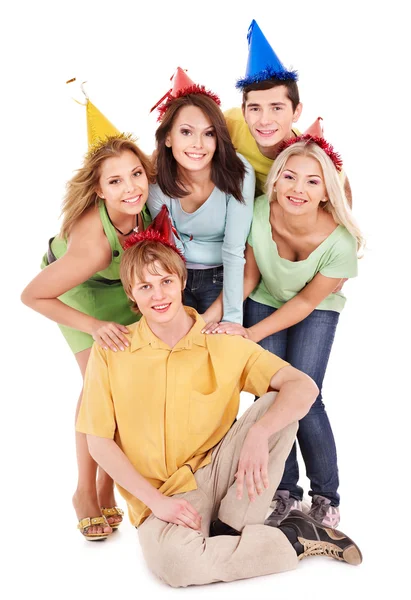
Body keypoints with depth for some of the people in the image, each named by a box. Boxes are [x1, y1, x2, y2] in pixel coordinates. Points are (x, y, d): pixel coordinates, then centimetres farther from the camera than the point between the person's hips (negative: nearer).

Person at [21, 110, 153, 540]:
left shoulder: (149, 199, -33)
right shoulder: (92, 246, -43)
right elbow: (32, 296, -31)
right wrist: (94, 326, -30)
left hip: (127, 279, 5)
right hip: (80, 286, -4)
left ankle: (109, 484, 13)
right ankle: (86, 492, 6)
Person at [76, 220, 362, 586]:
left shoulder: (222, 343, -3)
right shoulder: (110, 353, -4)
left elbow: (304, 386, -12)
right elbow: (99, 443, -3)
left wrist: (259, 433, -31)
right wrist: (155, 500, -13)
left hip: (215, 473, 2)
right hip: (159, 495, -1)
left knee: (278, 403, -20)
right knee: (173, 560, -35)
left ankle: (230, 531, -12)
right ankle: (296, 540, -11)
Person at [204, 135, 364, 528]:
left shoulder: (340, 241, -33)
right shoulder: (259, 212, -28)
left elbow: (306, 302, -19)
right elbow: (249, 274, -10)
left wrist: (251, 335, -21)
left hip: (316, 312, -2)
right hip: (265, 302, 3)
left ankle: (326, 497, 8)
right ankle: (285, 492, 13)